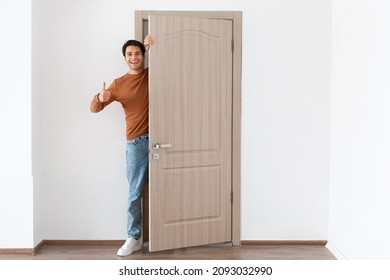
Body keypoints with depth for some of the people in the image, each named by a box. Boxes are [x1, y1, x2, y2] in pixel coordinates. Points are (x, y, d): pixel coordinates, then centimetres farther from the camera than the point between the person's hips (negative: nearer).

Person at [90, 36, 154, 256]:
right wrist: (101, 98, -16)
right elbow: (95, 108, 7)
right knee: (135, 194, 1)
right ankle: (134, 238, 11)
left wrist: (155, 48, -13)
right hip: (136, 143, 0)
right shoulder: (119, 84, 7)